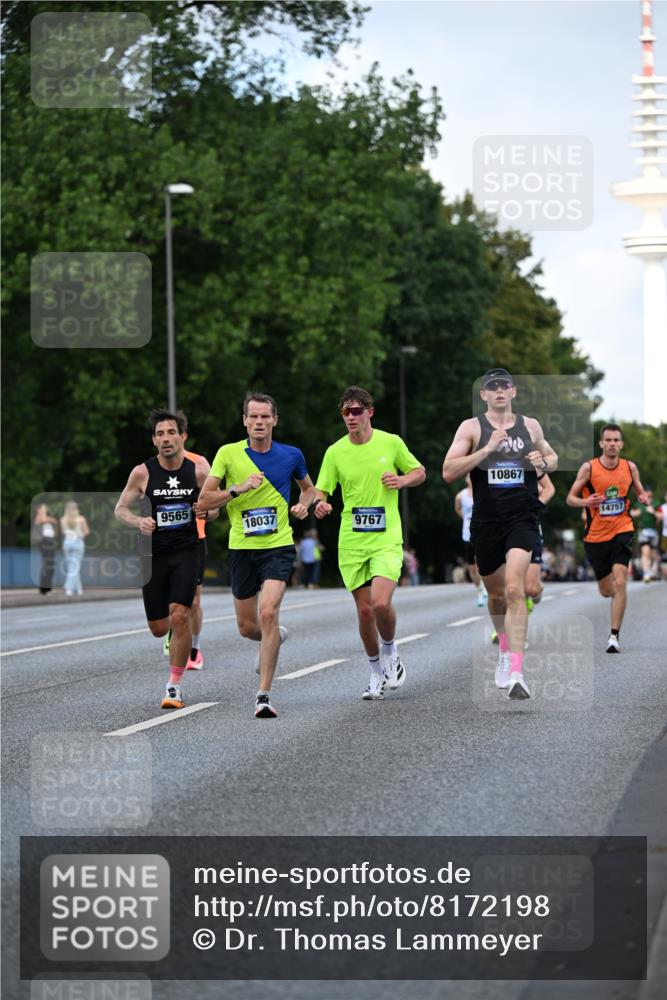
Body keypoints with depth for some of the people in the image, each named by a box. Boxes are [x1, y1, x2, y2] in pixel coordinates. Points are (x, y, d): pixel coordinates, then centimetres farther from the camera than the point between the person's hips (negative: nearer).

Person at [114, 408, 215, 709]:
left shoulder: (198, 470, -3)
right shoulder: (142, 473, -6)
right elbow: (120, 509, 2)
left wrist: (207, 512, -15)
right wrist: (139, 521, -19)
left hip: (186, 551, -1)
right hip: (153, 553, 1)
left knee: (179, 616, -18)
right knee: (159, 628, 5)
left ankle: (174, 685, -6)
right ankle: (177, 636, 44)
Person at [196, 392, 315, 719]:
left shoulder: (291, 455, 3)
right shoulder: (228, 454, -1)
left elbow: (308, 487, 23)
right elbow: (203, 502, -4)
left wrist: (303, 504, 1)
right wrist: (238, 489, -18)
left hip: (278, 547, -2)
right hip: (242, 548, 2)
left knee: (268, 613, -22)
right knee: (247, 627, 9)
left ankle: (264, 695, -19)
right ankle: (275, 637, 47)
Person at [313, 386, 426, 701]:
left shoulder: (391, 443, 0)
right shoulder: (335, 452, 2)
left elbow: (419, 471, 14)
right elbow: (320, 491, 4)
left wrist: (402, 480, -8)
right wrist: (320, 505, -19)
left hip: (386, 539, -2)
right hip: (351, 542, 2)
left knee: (381, 603, -21)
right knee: (364, 610, 3)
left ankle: (390, 651, 10)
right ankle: (377, 673, 23)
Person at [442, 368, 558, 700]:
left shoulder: (530, 426, 8)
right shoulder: (471, 427, 0)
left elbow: (552, 458, 25)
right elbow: (448, 472, -11)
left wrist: (543, 463, 1)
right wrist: (487, 449, -19)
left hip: (523, 519, -1)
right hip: (486, 520, 1)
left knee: (514, 588, -20)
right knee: (495, 593, 16)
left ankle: (516, 672, -24)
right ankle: (505, 649, 46)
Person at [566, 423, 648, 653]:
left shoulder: (630, 467, 0)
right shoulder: (589, 468, -7)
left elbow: (640, 492, 15)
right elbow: (570, 498, -3)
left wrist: (643, 498, -9)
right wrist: (586, 502, -24)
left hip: (622, 530, 0)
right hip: (596, 535, 0)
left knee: (620, 583, -18)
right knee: (606, 590, 10)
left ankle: (614, 635, -13)